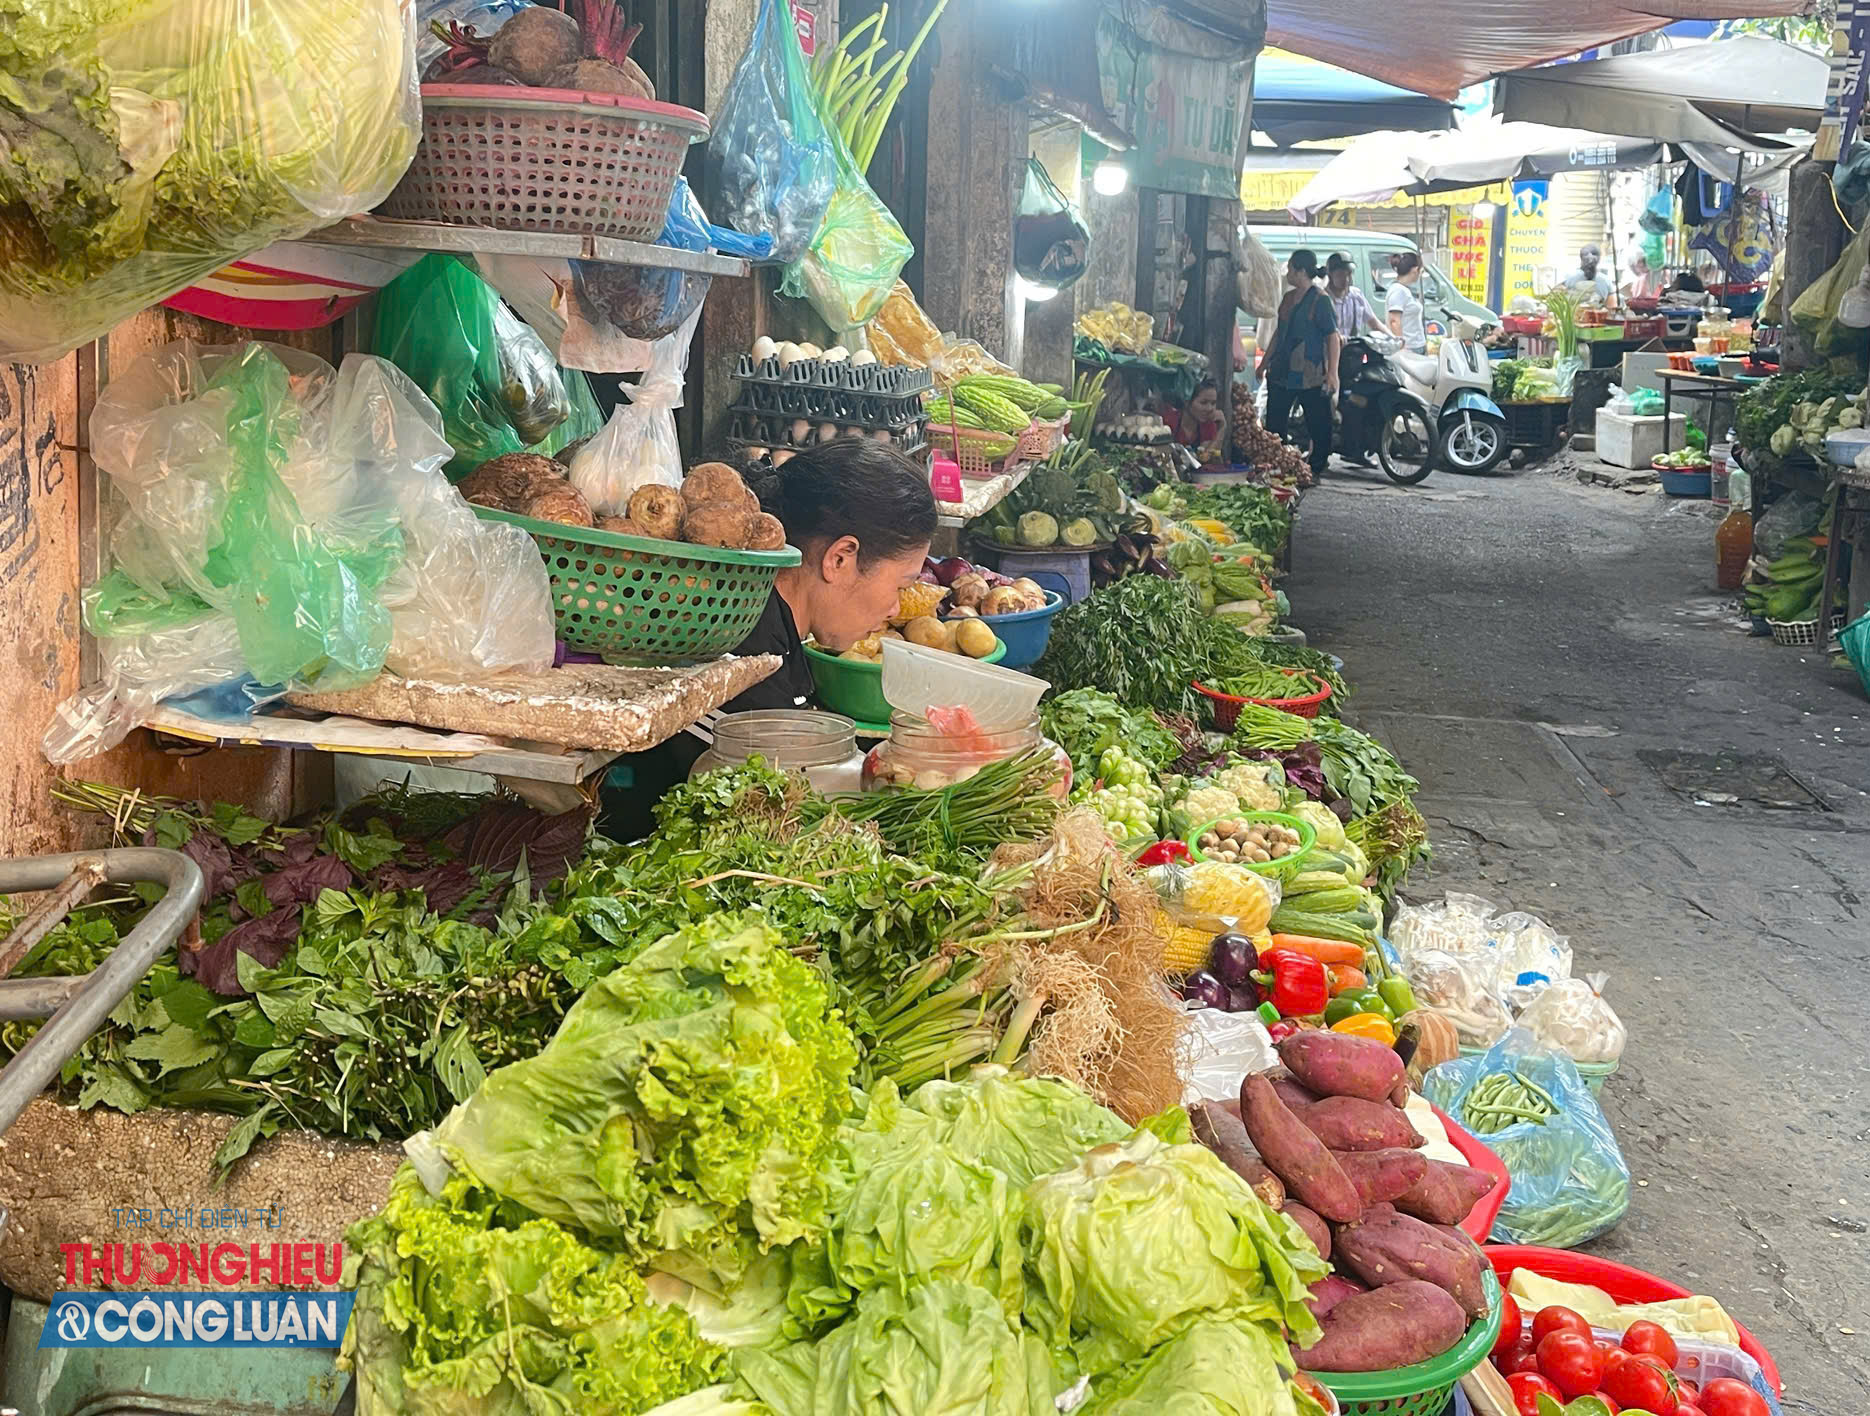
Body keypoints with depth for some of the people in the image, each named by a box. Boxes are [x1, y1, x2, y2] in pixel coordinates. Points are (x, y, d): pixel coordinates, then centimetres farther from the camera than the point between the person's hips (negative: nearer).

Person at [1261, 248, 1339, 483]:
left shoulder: (1320, 300, -10)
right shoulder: (1288, 298, 12)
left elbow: (1333, 337, -12)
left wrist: (1332, 372, -18)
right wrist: (1265, 362, 23)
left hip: (1310, 376, -7)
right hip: (1281, 373, 7)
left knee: (1319, 426, 1)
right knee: (1274, 423, 7)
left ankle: (1316, 470, 10)